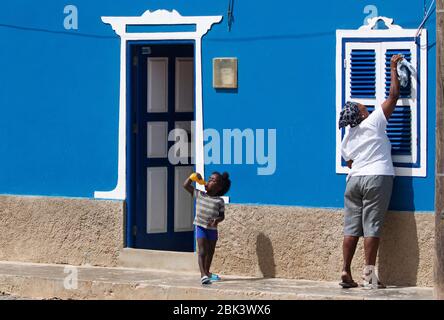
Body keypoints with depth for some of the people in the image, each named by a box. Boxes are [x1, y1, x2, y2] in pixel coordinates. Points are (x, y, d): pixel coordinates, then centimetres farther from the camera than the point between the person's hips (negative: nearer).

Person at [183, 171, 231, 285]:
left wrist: (217, 220, -22)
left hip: (212, 229, 2)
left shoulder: (219, 201, -4)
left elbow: (222, 215, -2)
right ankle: (203, 275, -24)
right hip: (201, 227, -2)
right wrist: (193, 177, -10)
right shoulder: (199, 195, -1)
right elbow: (186, 185, 2)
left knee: (210, 252, 17)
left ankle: (207, 272, 36)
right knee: (202, 251, -14)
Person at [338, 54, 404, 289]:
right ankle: (369, 274, -9)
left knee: (351, 227, 3)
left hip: (354, 179, 5)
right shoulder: (374, 122, 0)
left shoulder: (346, 141, 15)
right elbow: (393, 95, 2)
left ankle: (346, 273, 0)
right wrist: (393, 68, 11)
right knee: (372, 226, -6)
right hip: (378, 177, -5)